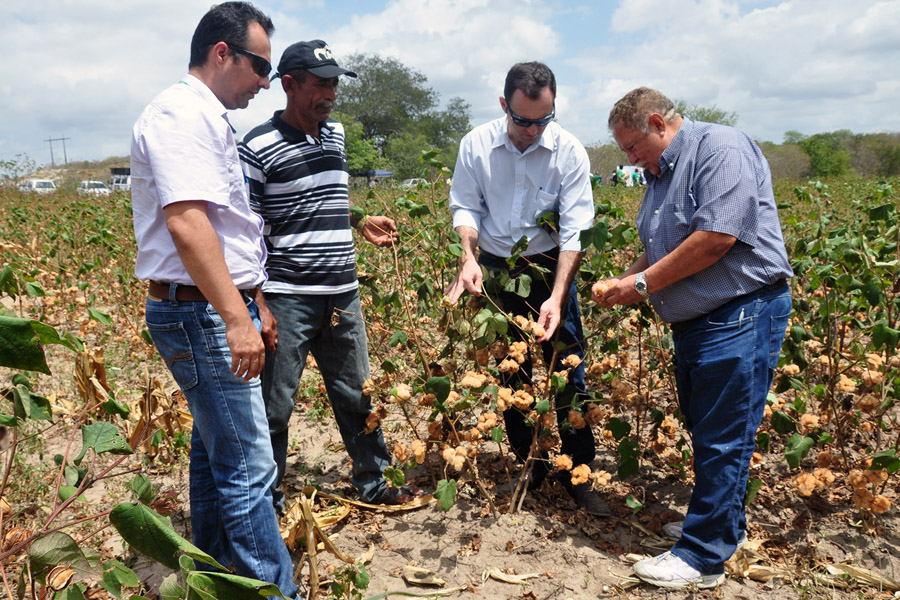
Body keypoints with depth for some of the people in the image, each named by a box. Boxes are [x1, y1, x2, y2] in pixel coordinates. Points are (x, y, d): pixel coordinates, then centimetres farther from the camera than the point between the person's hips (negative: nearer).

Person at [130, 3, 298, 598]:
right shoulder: (181, 113, -14)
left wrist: (255, 304, 24)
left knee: (215, 447, 19)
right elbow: (185, 220, -27)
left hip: (219, 310, 11)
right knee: (249, 470, -7)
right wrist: (236, 317, -30)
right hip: (200, 315, -11)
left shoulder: (208, 120, 20)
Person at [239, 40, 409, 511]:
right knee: (274, 406, 4)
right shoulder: (258, 147, -8)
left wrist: (360, 225, 11)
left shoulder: (335, 134, 12)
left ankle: (375, 484, 32)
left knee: (358, 396, 15)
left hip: (342, 295, 6)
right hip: (287, 299, -6)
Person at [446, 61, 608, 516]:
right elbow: (466, 207, 2)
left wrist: (557, 296, -23)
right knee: (510, 374, 10)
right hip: (494, 271, 2)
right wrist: (468, 258, -17)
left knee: (567, 374, -2)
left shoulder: (569, 152, -12)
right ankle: (530, 466, 27)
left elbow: (575, 230, -14)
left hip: (550, 268, -2)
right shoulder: (475, 145, -6)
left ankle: (578, 475, 13)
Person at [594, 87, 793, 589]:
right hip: (694, 322, 10)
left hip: (741, 315, -10)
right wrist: (623, 283, 3)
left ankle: (703, 557, 6)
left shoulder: (721, 149, -14)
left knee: (723, 438, -3)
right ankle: (727, 523, 35)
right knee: (705, 430, 18)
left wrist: (644, 283, -18)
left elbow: (716, 237, -25)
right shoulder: (662, 175, 16)